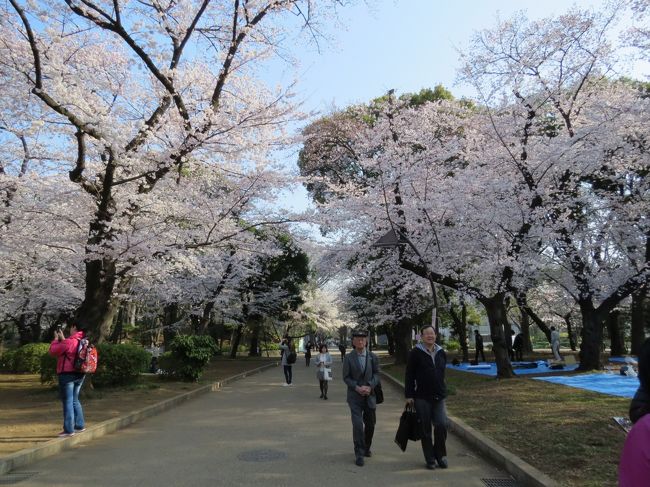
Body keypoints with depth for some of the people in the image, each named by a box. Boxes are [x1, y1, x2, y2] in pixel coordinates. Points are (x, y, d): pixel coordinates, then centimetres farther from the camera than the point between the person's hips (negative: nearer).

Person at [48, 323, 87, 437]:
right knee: (74, 400, 19)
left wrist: (56, 339, 4)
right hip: (80, 374, 8)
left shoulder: (69, 341, -18)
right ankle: (80, 425, 23)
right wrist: (62, 339, 18)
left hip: (67, 375, -8)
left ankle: (69, 430, 3)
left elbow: (53, 351, -8)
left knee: (68, 402, -1)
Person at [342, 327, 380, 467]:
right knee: (357, 424, -11)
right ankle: (359, 454, 3)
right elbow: (346, 377, -3)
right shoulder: (349, 357, -5)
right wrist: (357, 387, -17)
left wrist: (369, 386, -13)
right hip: (355, 396, -3)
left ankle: (366, 448, 38)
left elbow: (376, 374, 3)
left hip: (370, 394, 3)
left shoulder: (372, 356, 1)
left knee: (370, 424, 13)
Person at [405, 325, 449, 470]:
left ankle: (440, 455, 15)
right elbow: (409, 375, -7)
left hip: (438, 397, 4)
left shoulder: (441, 353, 9)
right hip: (422, 397, -4)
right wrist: (408, 395, -9)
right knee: (426, 429, 5)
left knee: (442, 425, -6)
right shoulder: (415, 353, -7)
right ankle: (430, 459, 18)